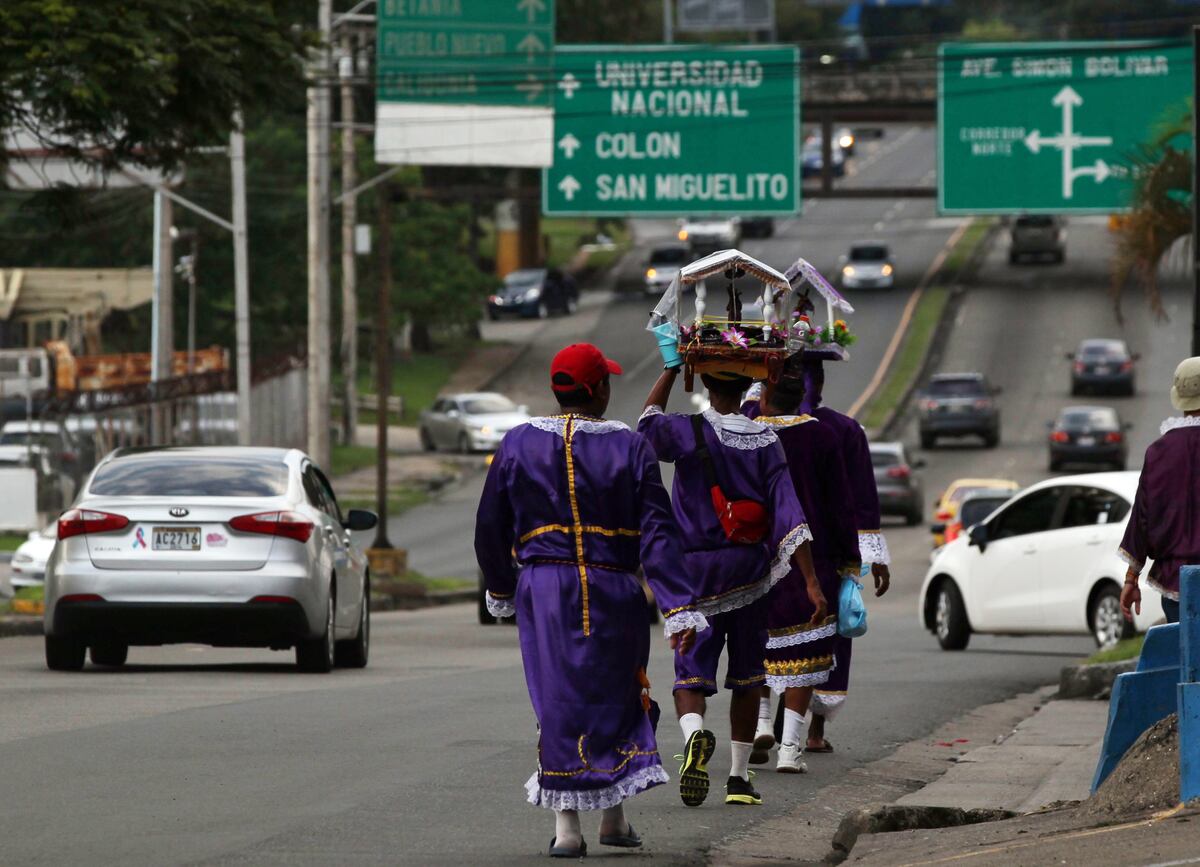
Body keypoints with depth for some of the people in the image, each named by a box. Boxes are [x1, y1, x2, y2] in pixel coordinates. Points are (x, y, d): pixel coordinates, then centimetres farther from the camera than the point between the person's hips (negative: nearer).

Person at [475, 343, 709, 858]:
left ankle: (566, 826, -3)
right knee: (616, 697, 14)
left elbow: (490, 530, 10)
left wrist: (500, 592, 26)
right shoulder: (630, 448, -2)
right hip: (614, 593, -1)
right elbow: (657, 536, -6)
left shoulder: (518, 445, 3)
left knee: (560, 700, 2)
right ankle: (614, 816, 16)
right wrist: (680, 609, -7)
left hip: (543, 590, 1)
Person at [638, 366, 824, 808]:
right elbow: (790, 515, -9)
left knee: (691, 672, 1)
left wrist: (671, 369, 21)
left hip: (696, 572, -1)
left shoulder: (688, 432, -9)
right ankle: (738, 777, 18)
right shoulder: (766, 442, -5)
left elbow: (647, 424, 15)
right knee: (746, 675, 15)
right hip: (750, 570, 2)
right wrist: (811, 581, -9)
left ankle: (694, 732, -32)